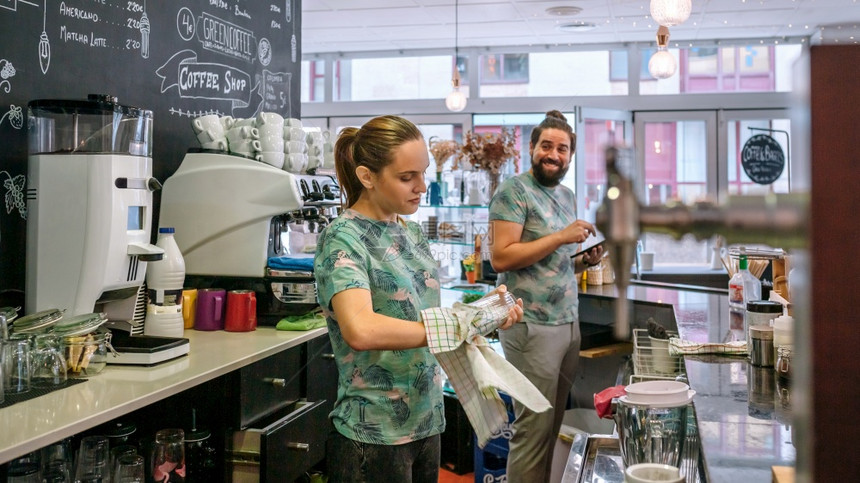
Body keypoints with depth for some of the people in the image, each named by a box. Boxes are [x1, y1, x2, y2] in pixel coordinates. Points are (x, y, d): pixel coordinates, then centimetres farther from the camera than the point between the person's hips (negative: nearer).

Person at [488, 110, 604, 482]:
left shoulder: (567, 196, 16)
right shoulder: (514, 191, -8)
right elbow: (500, 258, -17)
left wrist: (585, 261, 4)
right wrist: (561, 237, -18)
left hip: (569, 322, 8)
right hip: (532, 325, -8)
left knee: (555, 424, 11)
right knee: (534, 427, -3)